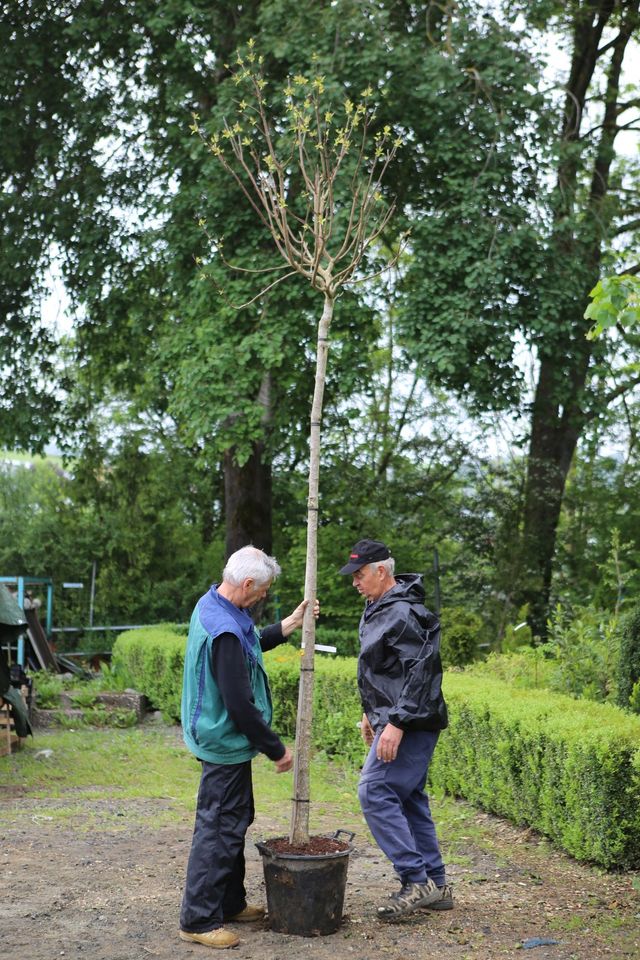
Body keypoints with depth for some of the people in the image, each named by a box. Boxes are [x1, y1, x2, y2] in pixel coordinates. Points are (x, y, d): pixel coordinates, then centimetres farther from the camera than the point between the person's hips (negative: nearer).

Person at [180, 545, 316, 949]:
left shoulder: (211, 606, 4)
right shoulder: (226, 632, -28)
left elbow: (249, 647, 22)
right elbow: (240, 704, -27)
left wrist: (288, 626, 15)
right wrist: (276, 749, -17)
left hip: (223, 739, 11)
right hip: (227, 743, -11)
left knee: (234, 823, 20)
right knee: (219, 829, -4)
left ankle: (231, 903, 31)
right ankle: (199, 920, 3)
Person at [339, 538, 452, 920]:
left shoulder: (404, 614, -18)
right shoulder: (378, 609, 15)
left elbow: (419, 673, -24)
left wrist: (397, 723, -27)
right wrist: (370, 713, 27)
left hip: (409, 724, -11)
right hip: (391, 718, 11)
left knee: (376, 792, -14)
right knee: (409, 799, 12)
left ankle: (416, 881, -10)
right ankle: (436, 885, 18)